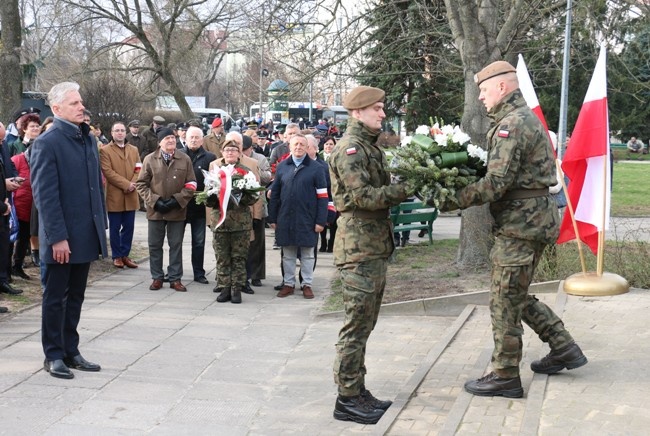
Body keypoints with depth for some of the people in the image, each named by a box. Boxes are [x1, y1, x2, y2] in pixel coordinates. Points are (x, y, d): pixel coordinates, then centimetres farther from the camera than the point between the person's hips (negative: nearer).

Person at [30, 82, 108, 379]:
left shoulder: (88, 139, 11)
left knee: (75, 297, 15)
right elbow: (45, 195, -15)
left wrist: (101, 225, 11)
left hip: (86, 234, 7)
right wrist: (57, 237, -19)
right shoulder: (47, 143, -12)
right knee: (55, 297, 5)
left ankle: (70, 351, 24)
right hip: (62, 237, -7)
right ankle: (53, 355, 15)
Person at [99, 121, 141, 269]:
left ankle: (125, 254, 17)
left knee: (129, 227, 8)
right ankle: (117, 256, 12)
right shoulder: (105, 150, -3)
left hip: (131, 196, 4)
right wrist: (126, 184, -16)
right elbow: (107, 171, -12)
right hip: (114, 196, -4)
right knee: (115, 228, 3)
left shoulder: (134, 150, 14)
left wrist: (133, 184, -10)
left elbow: (138, 169, 8)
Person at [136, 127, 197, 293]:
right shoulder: (150, 159, 1)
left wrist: (177, 200, -11)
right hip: (155, 210, 0)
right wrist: (155, 201, -11)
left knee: (176, 246, 6)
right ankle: (157, 277, 18)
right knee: (155, 245, 7)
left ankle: (175, 278, 14)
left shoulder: (185, 159, 2)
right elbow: (141, 184, 1)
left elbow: (191, 184, 1)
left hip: (177, 210, 0)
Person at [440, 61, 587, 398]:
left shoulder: (512, 123, -17)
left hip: (520, 223, -10)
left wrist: (451, 201, -19)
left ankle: (504, 376, 8)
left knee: (505, 300, -1)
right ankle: (563, 348, 25)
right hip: (533, 218, 10)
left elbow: (496, 183, -24)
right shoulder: (526, 118, 17)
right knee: (517, 295, 20)